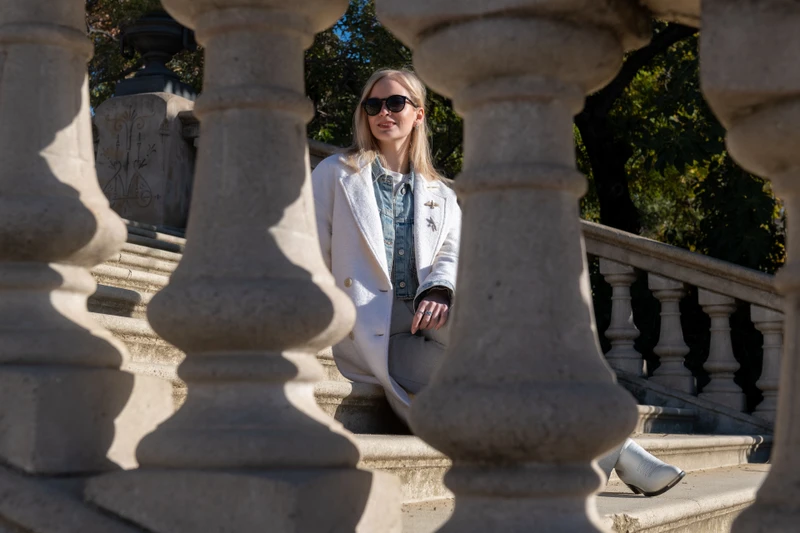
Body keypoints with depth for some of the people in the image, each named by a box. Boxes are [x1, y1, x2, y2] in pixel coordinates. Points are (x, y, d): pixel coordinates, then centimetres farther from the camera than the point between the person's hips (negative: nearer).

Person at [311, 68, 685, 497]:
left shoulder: (439, 194, 22)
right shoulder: (335, 174, 15)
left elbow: (451, 255, 5)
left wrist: (438, 291, -17)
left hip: (426, 320, 3)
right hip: (371, 334, -3)